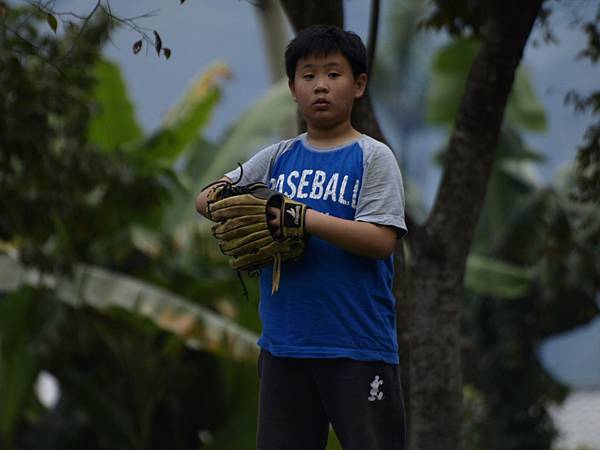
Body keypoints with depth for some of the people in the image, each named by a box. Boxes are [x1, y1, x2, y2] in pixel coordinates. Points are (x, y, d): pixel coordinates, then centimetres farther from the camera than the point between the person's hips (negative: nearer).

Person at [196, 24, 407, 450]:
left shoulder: (373, 157, -3)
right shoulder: (278, 157, 12)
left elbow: (381, 240, -13)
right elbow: (206, 197, 15)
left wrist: (304, 218, -21)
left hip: (358, 345, -5)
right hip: (284, 344, 5)